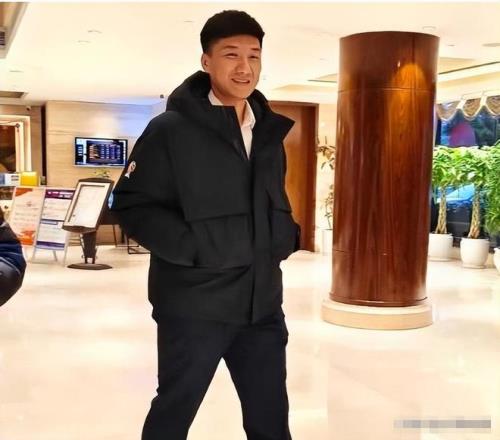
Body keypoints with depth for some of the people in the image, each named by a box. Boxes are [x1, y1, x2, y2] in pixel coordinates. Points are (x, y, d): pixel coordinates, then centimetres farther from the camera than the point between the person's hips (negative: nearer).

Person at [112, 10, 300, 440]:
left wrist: (287, 235, 4)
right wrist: (192, 247, -20)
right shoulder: (171, 129, -9)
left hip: (262, 303, 6)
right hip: (194, 305, -5)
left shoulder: (270, 132, 11)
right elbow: (132, 204, -10)